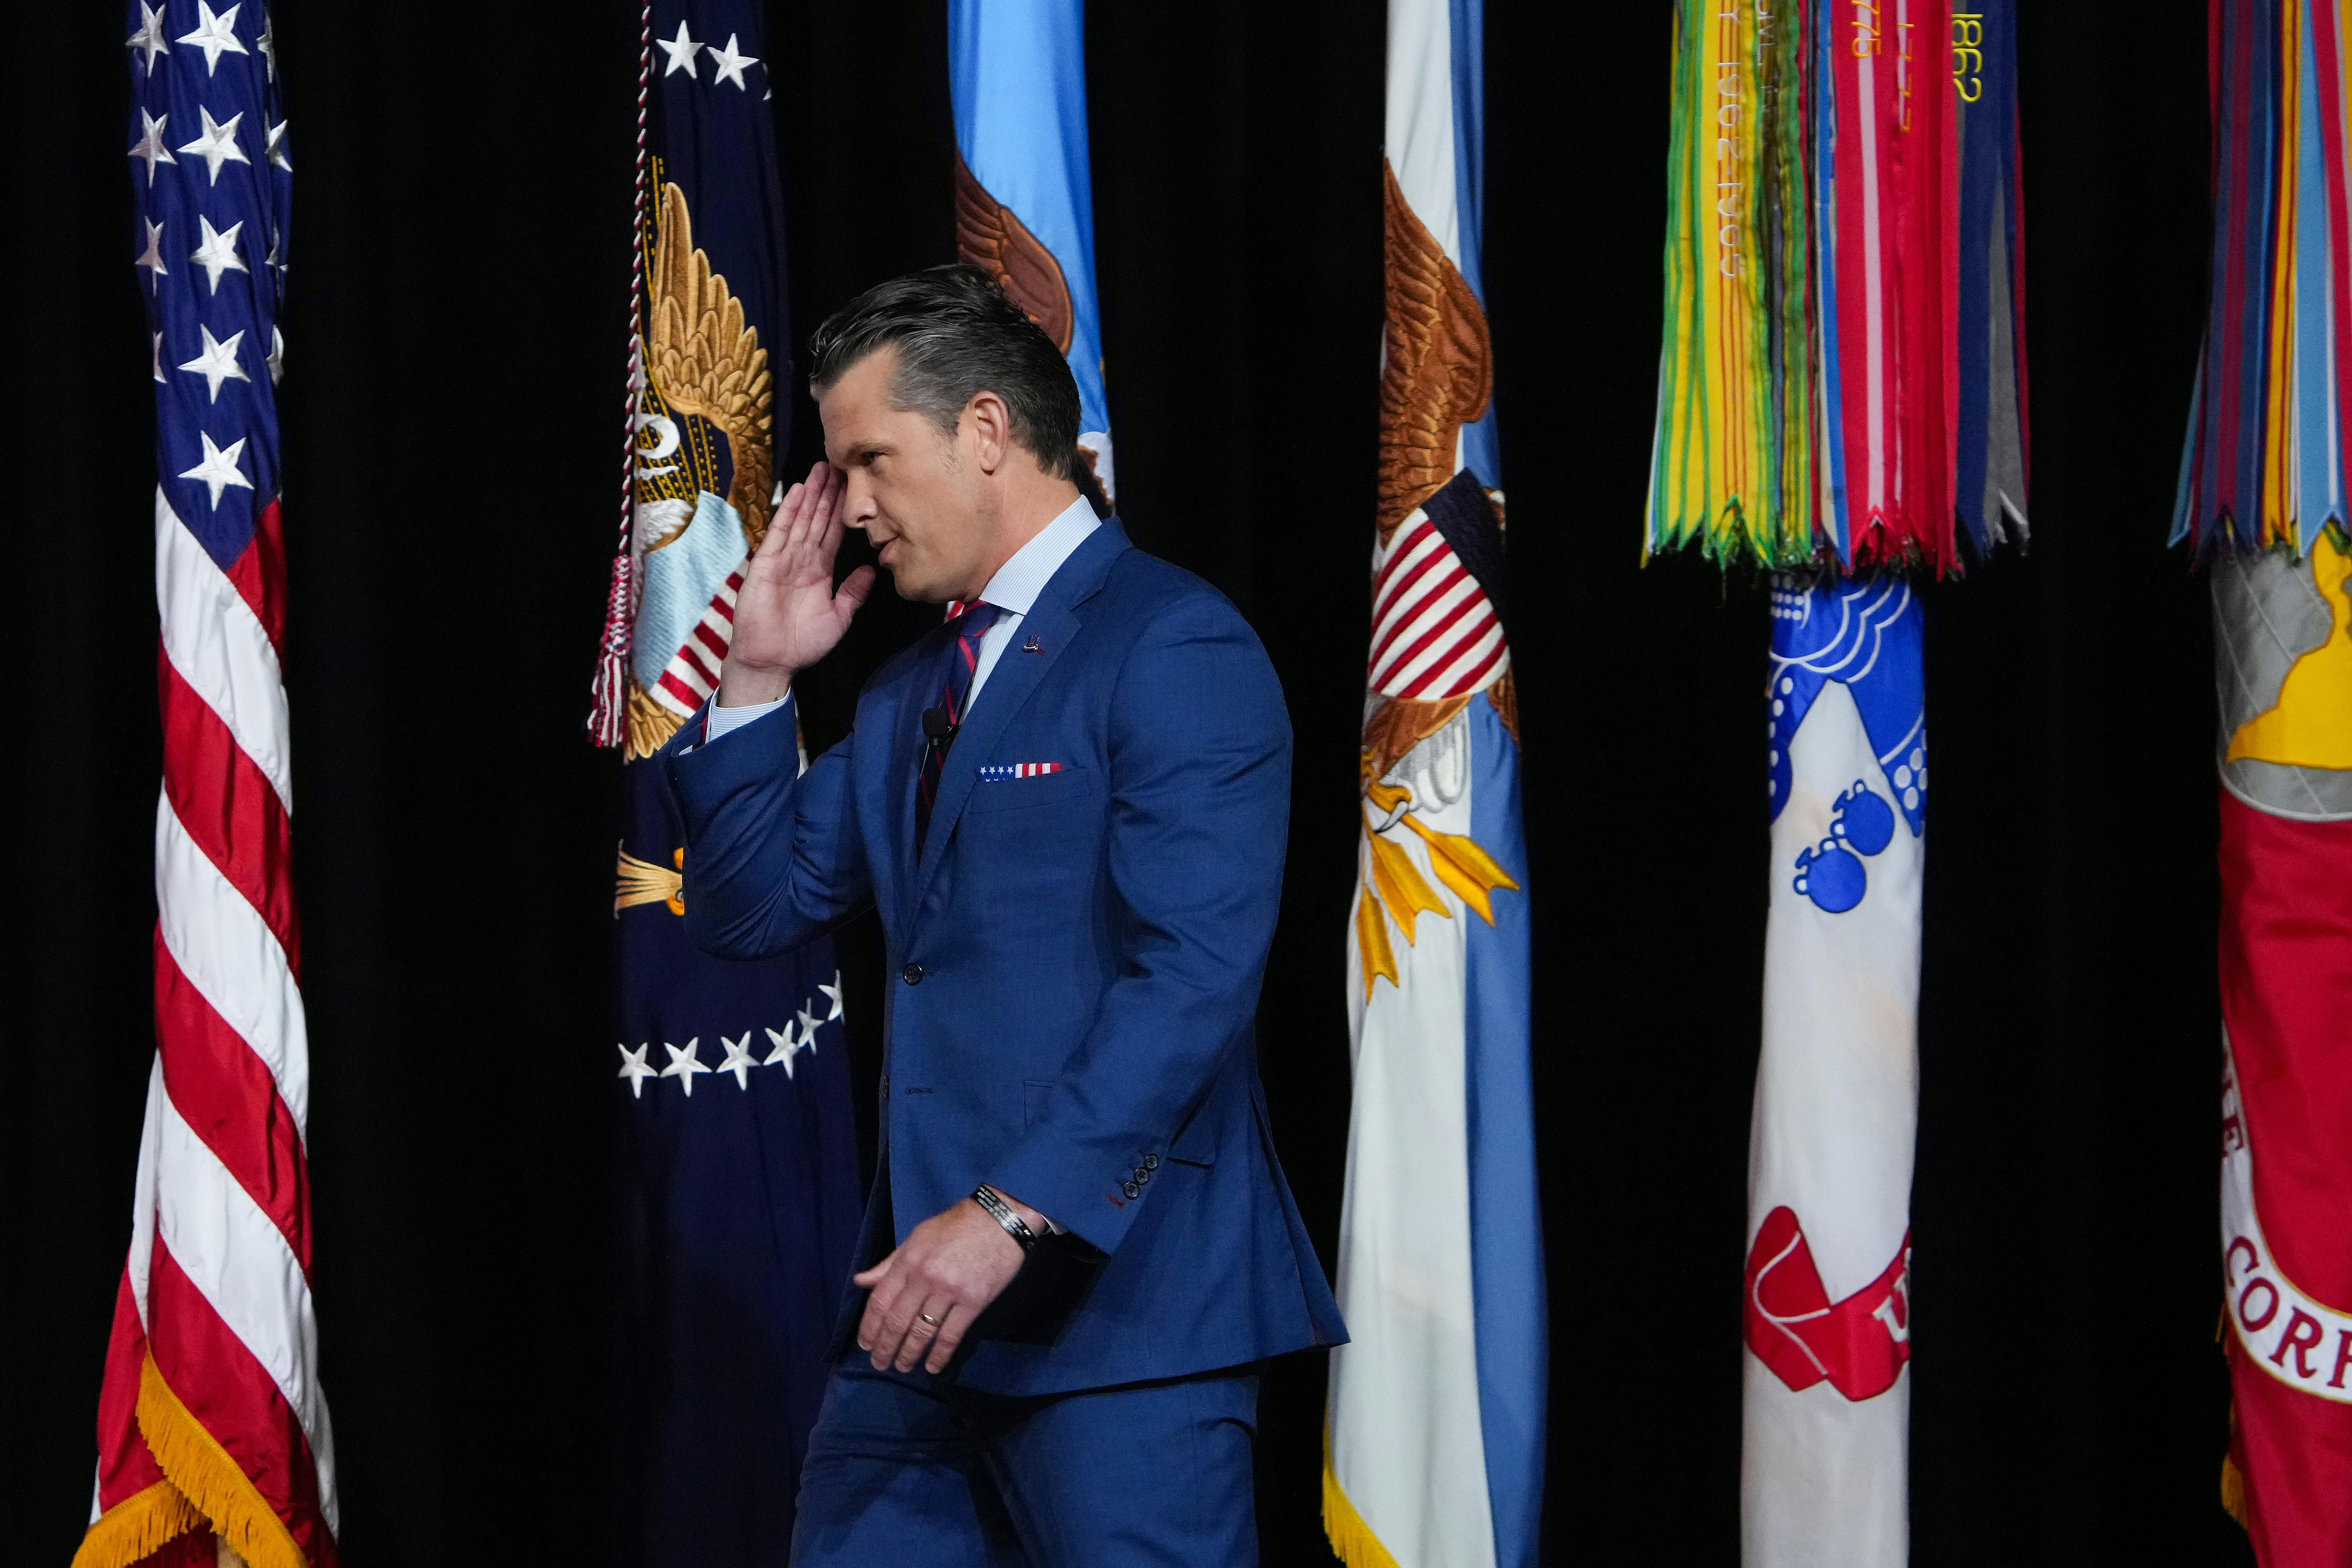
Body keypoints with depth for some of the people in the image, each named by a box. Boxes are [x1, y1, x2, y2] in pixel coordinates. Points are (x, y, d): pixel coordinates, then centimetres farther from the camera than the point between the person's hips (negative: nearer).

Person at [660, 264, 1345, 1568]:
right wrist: (760, 677, 11)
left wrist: (1011, 1215, -24)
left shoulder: (1174, 645, -9)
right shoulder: (910, 694, 20)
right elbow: (749, 910, 22)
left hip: (1118, 1287, -8)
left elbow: (1193, 978, -19)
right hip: (926, 1290, 8)